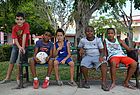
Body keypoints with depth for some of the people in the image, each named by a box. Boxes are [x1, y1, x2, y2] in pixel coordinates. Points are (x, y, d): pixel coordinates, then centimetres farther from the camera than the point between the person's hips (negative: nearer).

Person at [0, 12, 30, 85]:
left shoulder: (26, 25, -17)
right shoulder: (14, 28, -6)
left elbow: (24, 36, -25)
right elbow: (15, 39, -14)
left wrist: (23, 48, -30)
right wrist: (19, 47, -30)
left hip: (24, 46, -4)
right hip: (16, 46, 4)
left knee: (19, 63, -13)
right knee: (11, 62, 8)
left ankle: (18, 78, 7)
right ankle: (7, 78, 21)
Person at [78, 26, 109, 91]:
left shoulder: (98, 40, 3)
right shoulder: (83, 40, 6)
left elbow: (102, 51, 3)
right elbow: (80, 47, 21)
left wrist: (101, 56, -19)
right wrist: (81, 50, -4)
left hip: (97, 56, 0)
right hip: (87, 56, 1)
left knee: (104, 63, -32)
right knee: (83, 65, -31)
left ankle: (104, 83, -28)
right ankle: (86, 81, -5)